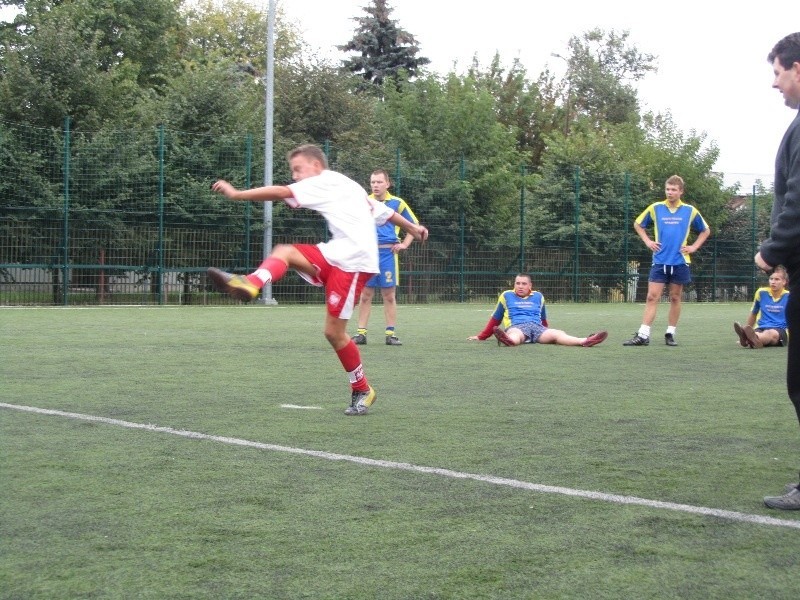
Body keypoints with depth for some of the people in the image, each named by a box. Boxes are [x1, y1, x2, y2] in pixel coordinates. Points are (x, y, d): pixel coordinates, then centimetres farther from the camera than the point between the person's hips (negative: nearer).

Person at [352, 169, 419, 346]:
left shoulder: (397, 203, 4)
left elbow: (414, 224, 12)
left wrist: (405, 244, 4)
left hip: (388, 253, -1)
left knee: (389, 295, 0)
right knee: (365, 294, 1)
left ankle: (390, 334, 5)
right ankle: (361, 333, 5)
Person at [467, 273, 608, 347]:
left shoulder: (538, 296, 25)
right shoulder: (506, 295, 20)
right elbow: (495, 319, 26)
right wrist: (481, 337, 24)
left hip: (537, 327, 2)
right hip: (516, 326, -2)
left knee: (557, 333, -29)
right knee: (514, 335, -42)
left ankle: (585, 341, -55)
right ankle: (507, 340, -81)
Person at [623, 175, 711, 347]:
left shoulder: (690, 211, 2)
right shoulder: (655, 208, 2)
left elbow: (705, 231, 15)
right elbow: (638, 224, 17)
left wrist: (694, 247, 4)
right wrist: (647, 241, 6)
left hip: (680, 262, 0)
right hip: (659, 261, 0)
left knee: (675, 298, 6)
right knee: (652, 297, -5)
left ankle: (670, 334, 15)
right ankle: (643, 335, -7)